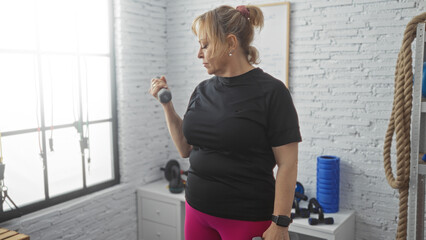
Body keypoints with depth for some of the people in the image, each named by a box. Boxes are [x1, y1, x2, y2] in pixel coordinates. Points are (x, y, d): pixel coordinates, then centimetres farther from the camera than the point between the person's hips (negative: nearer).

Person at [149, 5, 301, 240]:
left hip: (247, 219, -5)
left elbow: (287, 164, -13)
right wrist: (166, 104, 1)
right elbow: (186, 149, 9)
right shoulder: (202, 90, 4)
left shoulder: (270, 92, -14)